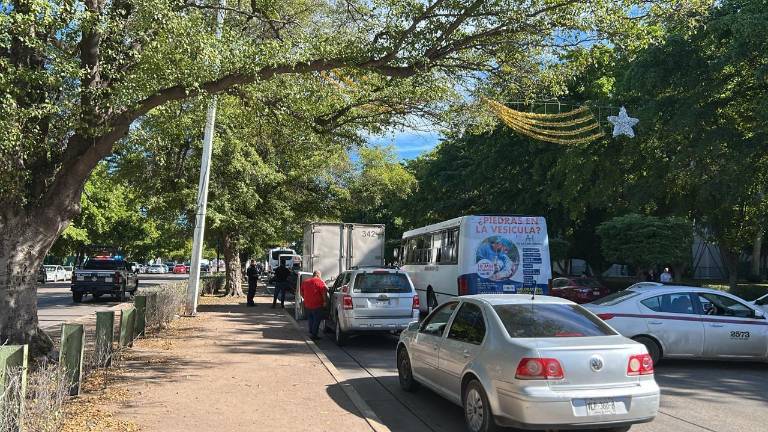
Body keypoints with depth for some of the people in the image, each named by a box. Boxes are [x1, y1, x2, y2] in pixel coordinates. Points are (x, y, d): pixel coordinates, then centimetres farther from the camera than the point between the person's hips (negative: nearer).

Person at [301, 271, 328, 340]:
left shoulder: (305, 282, 11)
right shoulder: (320, 281, -9)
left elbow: (302, 293, 17)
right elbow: (324, 292, -17)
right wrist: (324, 301, -10)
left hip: (307, 305, 6)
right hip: (317, 305, -6)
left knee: (310, 319, 20)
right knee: (317, 320, 4)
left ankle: (311, 333, 25)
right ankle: (314, 335, 4)